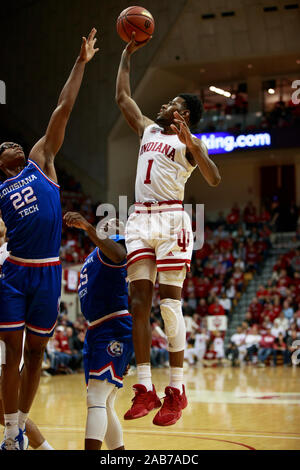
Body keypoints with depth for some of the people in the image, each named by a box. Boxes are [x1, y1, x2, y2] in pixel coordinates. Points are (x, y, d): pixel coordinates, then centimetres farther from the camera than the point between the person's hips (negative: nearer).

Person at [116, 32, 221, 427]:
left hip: (171, 220, -6)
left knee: (169, 303, -9)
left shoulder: (189, 143, 4)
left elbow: (214, 179, -12)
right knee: (139, 301, -3)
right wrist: (127, 55, 29)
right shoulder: (147, 130, 22)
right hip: (141, 220, 6)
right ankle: (146, 389, -3)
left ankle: (177, 390, -5)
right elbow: (122, 97, 30)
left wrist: (190, 143, -22)